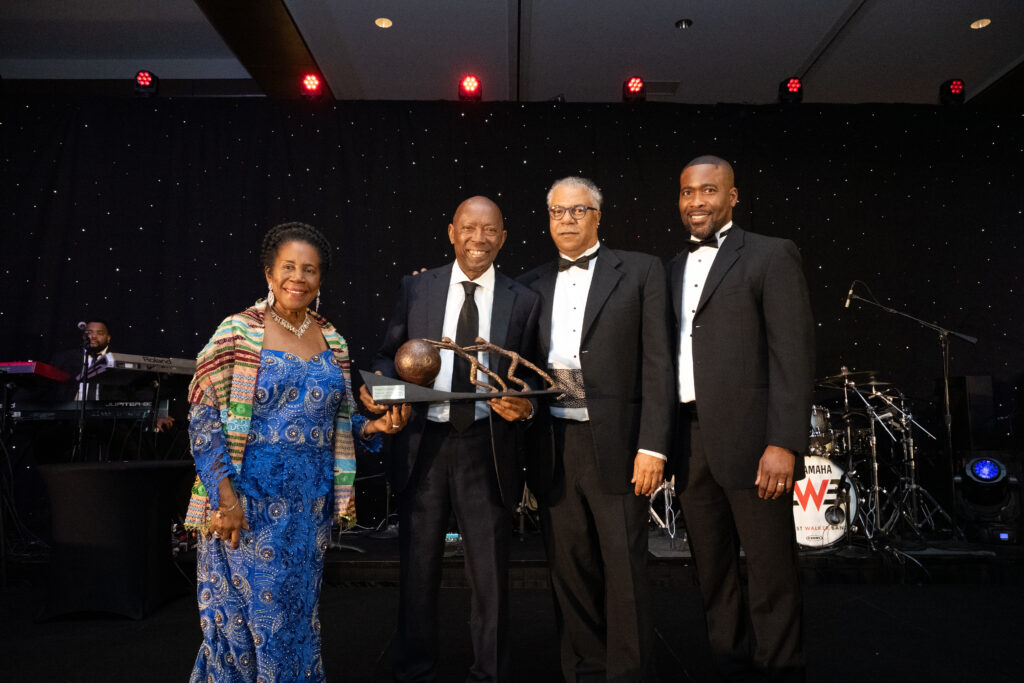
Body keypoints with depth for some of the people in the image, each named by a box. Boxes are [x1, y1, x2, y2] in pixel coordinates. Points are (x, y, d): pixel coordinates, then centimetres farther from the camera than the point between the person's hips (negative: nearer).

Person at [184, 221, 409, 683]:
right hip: (248, 500, -4)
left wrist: (374, 426, -4)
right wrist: (225, 496, -16)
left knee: (296, 616, 14)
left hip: (310, 504, 4)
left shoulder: (332, 341, 7)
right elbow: (203, 418, -9)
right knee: (248, 613, 4)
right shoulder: (238, 333, -6)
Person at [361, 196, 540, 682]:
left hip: (486, 446, 0)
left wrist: (524, 406, -14)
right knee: (418, 566, 13)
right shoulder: (416, 288, 6)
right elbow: (389, 355, 8)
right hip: (423, 443, 1)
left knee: (489, 570, 8)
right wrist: (379, 383, -12)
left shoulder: (523, 301, 5)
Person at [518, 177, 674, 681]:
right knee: (570, 574, 12)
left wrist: (652, 446, -10)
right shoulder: (531, 284, 13)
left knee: (625, 573, 4)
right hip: (553, 448, 3)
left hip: (616, 445, -3)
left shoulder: (640, 271, 3)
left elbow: (656, 364, -4)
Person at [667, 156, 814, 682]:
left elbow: (794, 354, -8)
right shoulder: (673, 268, 18)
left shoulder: (771, 256, 1)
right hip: (689, 441, 6)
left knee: (771, 577, 3)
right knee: (713, 575, 14)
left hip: (749, 438, -5)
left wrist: (784, 443, -16)